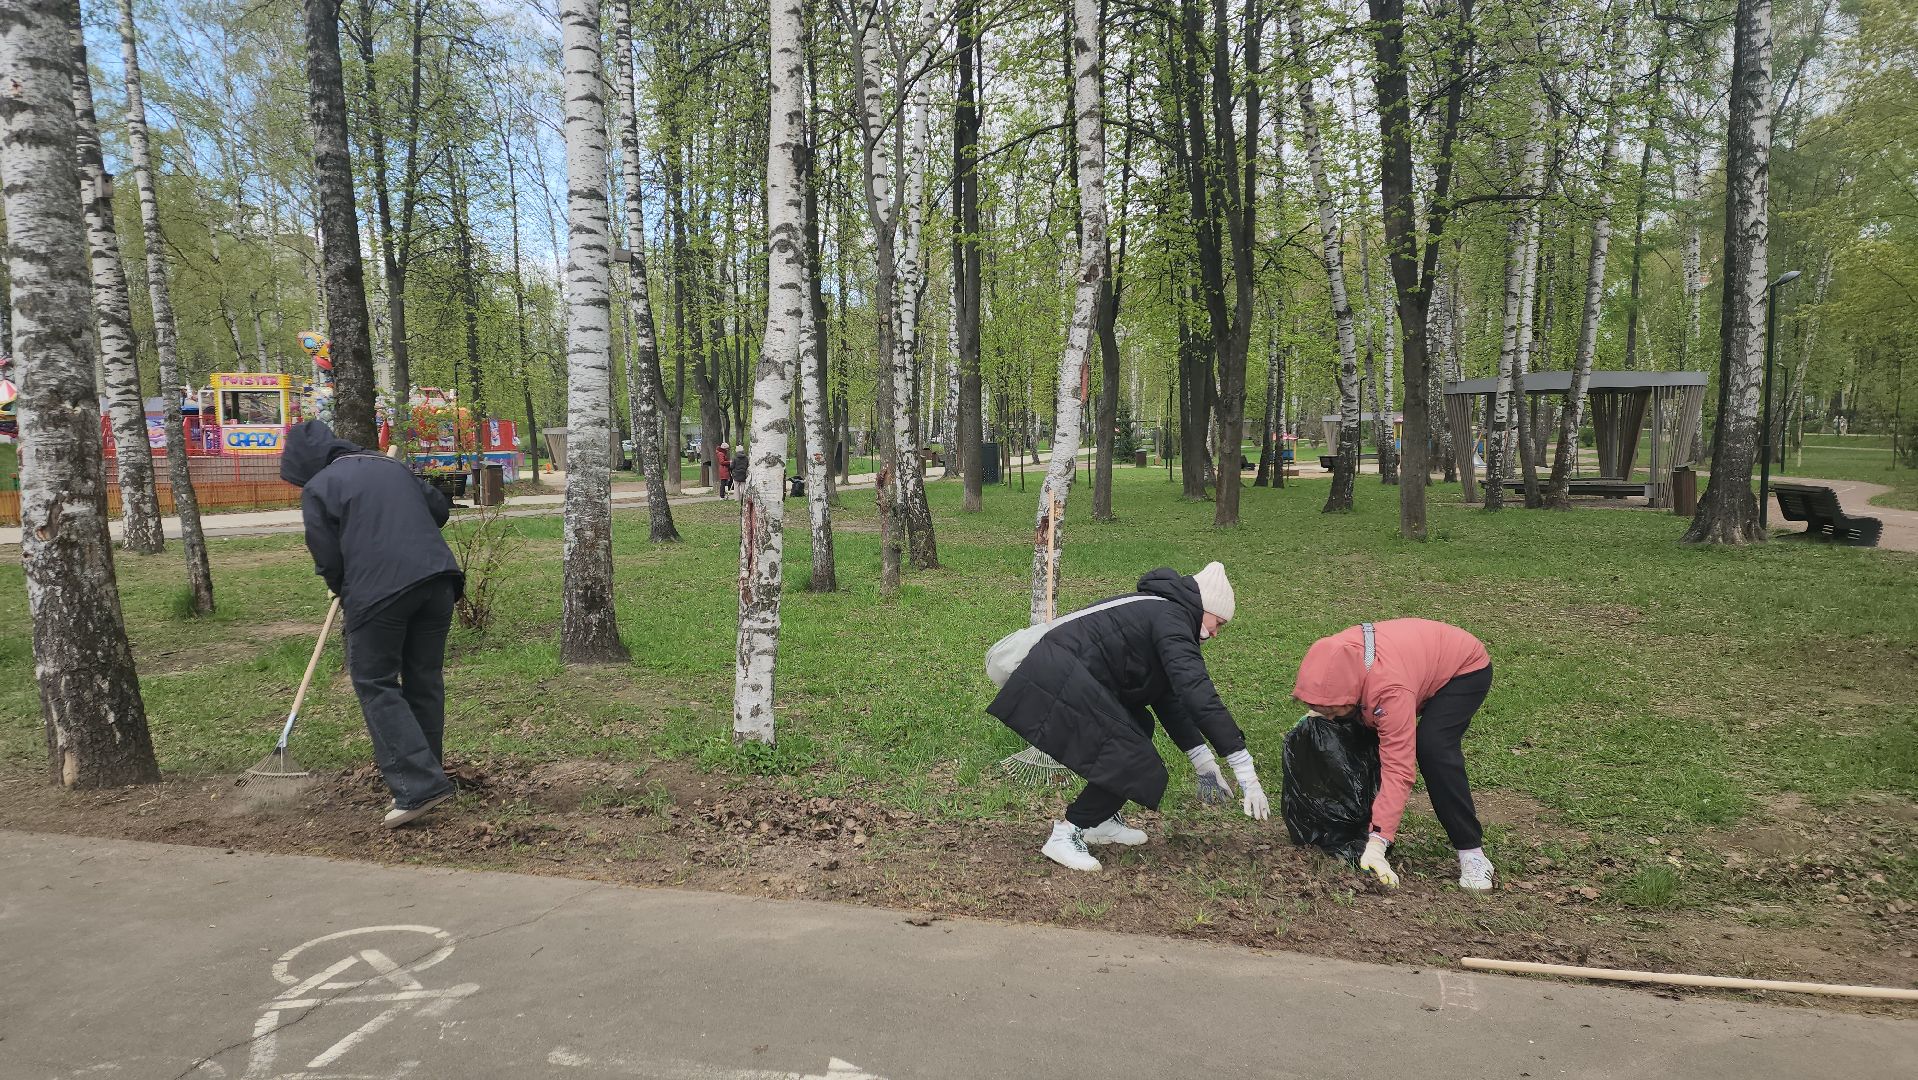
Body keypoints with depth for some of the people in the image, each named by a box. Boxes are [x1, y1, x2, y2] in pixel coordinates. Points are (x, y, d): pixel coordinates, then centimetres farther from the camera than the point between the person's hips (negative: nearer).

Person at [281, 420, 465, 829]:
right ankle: (424, 777, 23)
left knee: (376, 686, 4)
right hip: (438, 579, 6)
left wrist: (345, 594, 19)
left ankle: (418, 786, -6)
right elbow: (440, 509, 23)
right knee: (425, 681, 15)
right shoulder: (392, 466, 21)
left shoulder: (317, 488, 4)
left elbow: (328, 560, 0)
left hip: (379, 590, -6)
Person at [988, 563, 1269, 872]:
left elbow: (1168, 698, 26)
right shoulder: (1171, 619, -8)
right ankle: (1066, 835, 1)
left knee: (1138, 727, 23)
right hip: (1058, 681, -11)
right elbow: (1197, 693, -20)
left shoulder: (1156, 611, 23)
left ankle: (1101, 821, 25)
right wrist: (1244, 768, -19)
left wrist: (1203, 761, 24)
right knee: (1134, 764, -7)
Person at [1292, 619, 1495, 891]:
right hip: (1421, 657, 8)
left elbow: (1397, 769, -44)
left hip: (1466, 668, -8)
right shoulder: (1333, 658, -25)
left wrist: (1377, 843, -47)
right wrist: (1319, 710, -12)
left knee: (1433, 747, -28)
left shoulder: (1390, 690, -44)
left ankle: (1472, 852, -19)